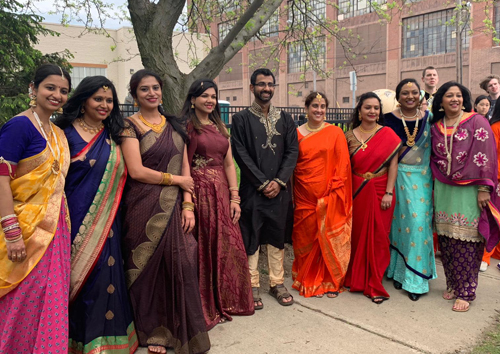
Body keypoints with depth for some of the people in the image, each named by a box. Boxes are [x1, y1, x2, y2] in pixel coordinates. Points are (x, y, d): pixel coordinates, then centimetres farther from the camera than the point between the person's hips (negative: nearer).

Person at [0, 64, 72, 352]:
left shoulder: (58, 133, 12)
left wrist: (64, 225, 11)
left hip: (54, 228, 7)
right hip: (26, 228, -7)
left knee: (50, 300, 12)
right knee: (26, 299, 0)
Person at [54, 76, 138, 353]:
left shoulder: (112, 136, 11)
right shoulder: (68, 132, -4)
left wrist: (112, 212, 9)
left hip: (106, 219, 4)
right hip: (77, 217, -4)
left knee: (105, 274, 6)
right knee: (78, 274, 2)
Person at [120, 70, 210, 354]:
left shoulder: (174, 125, 12)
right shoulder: (130, 126, -2)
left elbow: (185, 168, 8)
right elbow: (136, 171, -12)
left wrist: (188, 204, -3)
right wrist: (176, 179, -5)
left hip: (175, 206, 4)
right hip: (145, 206, -4)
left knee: (182, 264, 0)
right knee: (149, 267, 4)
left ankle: (183, 331, 19)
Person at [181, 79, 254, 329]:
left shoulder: (220, 127, 16)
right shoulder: (186, 126, -3)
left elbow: (229, 163, 12)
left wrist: (234, 197, 4)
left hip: (222, 193, 6)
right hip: (199, 192, -6)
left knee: (228, 247, 8)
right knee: (203, 249, 2)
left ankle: (226, 302, 26)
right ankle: (206, 308, 18)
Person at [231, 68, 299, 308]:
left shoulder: (285, 119, 11)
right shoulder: (241, 119, 1)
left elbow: (292, 151, 5)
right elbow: (241, 154, -6)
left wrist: (279, 181, -8)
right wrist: (263, 183, -11)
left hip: (279, 189, 3)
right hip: (252, 189, -3)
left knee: (277, 236, 10)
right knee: (251, 238, 2)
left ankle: (277, 283, 22)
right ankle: (252, 286, 14)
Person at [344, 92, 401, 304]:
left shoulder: (388, 134, -1)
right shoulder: (350, 136, 3)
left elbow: (393, 165, -4)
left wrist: (389, 193, -11)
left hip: (380, 193, -1)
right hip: (357, 192, 1)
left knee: (378, 238, 3)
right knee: (358, 235, 8)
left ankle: (375, 285, 14)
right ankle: (357, 279, 25)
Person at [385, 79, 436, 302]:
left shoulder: (429, 118, 6)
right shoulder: (390, 119, 0)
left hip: (422, 178, 2)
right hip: (398, 176, -1)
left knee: (420, 222, -2)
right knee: (400, 221, 1)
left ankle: (415, 278, 9)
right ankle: (397, 271, 18)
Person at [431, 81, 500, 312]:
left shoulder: (477, 122, -2)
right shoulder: (436, 127, 10)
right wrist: (434, 188, 13)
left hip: (469, 190, -4)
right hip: (444, 191, 4)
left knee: (467, 242, -1)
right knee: (446, 240, 7)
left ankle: (465, 292, 10)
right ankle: (452, 285, 22)